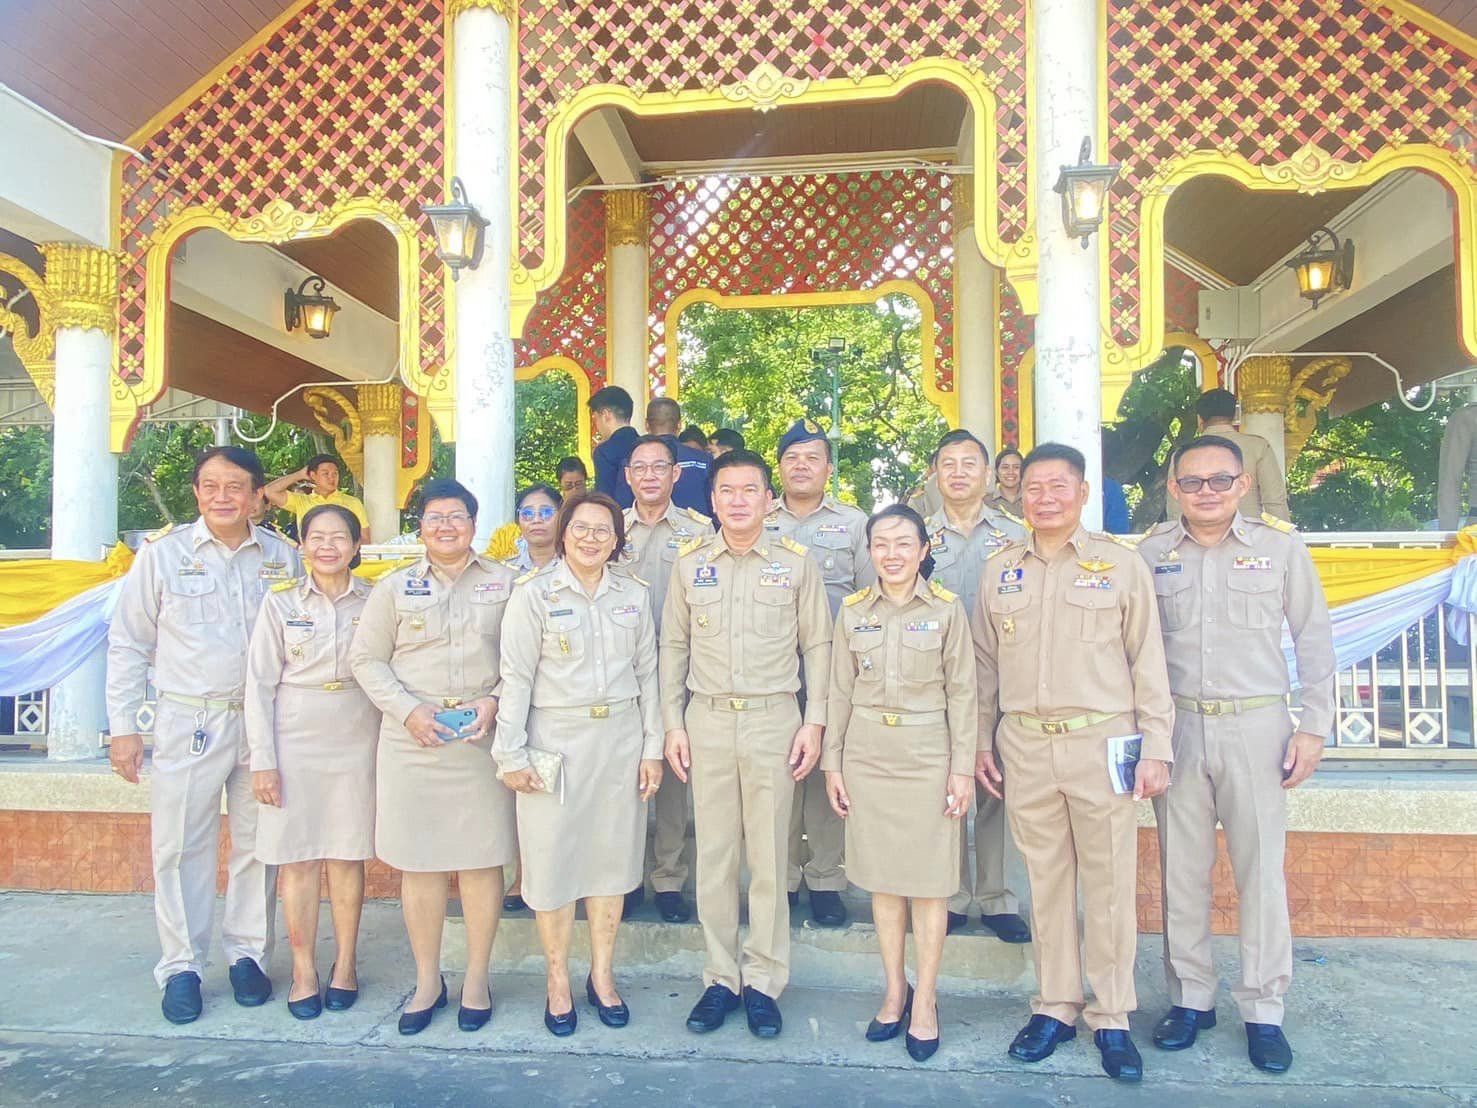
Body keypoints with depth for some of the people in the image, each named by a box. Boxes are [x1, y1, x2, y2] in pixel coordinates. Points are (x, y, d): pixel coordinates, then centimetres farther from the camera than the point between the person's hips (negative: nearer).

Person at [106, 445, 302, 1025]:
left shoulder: (282, 557, 2)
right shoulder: (163, 552, -1)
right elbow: (129, 644, 3)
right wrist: (123, 727, 0)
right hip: (189, 722, -1)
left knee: (258, 843, 11)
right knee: (181, 847, 5)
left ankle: (248, 953, 26)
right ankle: (181, 966, 21)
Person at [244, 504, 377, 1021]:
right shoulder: (281, 601, 1)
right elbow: (260, 683, 0)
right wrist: (262, 759, -4)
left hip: (356, 742, 1)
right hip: (294, 742, 0)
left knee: (347, 856, 7)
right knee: (297, 859, 3)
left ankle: (345, 965, 21)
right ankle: (304, 970, 16)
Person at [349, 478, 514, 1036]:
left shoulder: (503, 583, 7)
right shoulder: (395, 586, 8)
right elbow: (366, 659, 6)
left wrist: (496, 701, -10)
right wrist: (408, 710, -8)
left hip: (484, 737, 0)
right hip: (412, 738, 1)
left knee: (482, 859, 4)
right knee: (418, 862, 6)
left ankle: (476, 979, 20)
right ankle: (427, 980, 22)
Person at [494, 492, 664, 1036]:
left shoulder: (634, 595, 6)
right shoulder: (535, 593, -4)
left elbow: (647, 674, 9)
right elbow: (516, 678, -5)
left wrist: (652, 747, 6)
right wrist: (511, 755, -8)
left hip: (620, 738, 3)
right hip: (556, 740, -3)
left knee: (613, 854, 10)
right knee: (553, 857, 4)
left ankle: (601, 976, 27)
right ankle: (558, 983, 23)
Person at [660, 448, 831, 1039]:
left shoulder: (795, 562, 1)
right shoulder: (689, 562, 6)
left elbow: (817, 645, 4)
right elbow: (674, 646, 9)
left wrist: (814, 722, -2)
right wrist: (673, 723, 4)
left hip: (773, 720, -1)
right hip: (707, 721, 2)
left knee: (769, 854, 4)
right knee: (713, 853, 8)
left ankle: (764, 981, 18)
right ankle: (720, 978, 21)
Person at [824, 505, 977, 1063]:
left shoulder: (947, 609, -3)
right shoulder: (853, 610, 4)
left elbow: (962, 692, -2)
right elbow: (840, 692, 7)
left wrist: (962, 767, -5)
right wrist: (832, 762, 5)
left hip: (928, 755, -2)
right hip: (867, 756, 3)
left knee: (928, 880, 3)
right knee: (881, 877, 11)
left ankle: (925, 1000, 19)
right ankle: (894, 990, 26)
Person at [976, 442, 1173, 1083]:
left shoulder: (1121, 565, 1)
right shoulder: (1000, 571, 8)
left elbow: (1148, 663, 1)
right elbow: (985, 665, 12)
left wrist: (1156, 749, -3)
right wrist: (981, 741, 10)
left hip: (1102, 743, -2)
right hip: (1025, 747, 2)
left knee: (1109, 882, 5)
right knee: (1045, 879, 11)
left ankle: (1111, 1018, 20)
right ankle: (1055, 1007, 25)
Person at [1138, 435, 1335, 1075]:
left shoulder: (1280, 546, 1)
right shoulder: (1150, 554, 2)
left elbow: (1313, 639, 5)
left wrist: (1314, 726, 0)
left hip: (1256, 723, -1)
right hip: (1175, 726, 1)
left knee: (1262, 869, 4)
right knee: (1181, 869, 8)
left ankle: (1263, 1010, 19)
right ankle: (1191, 997, 23)